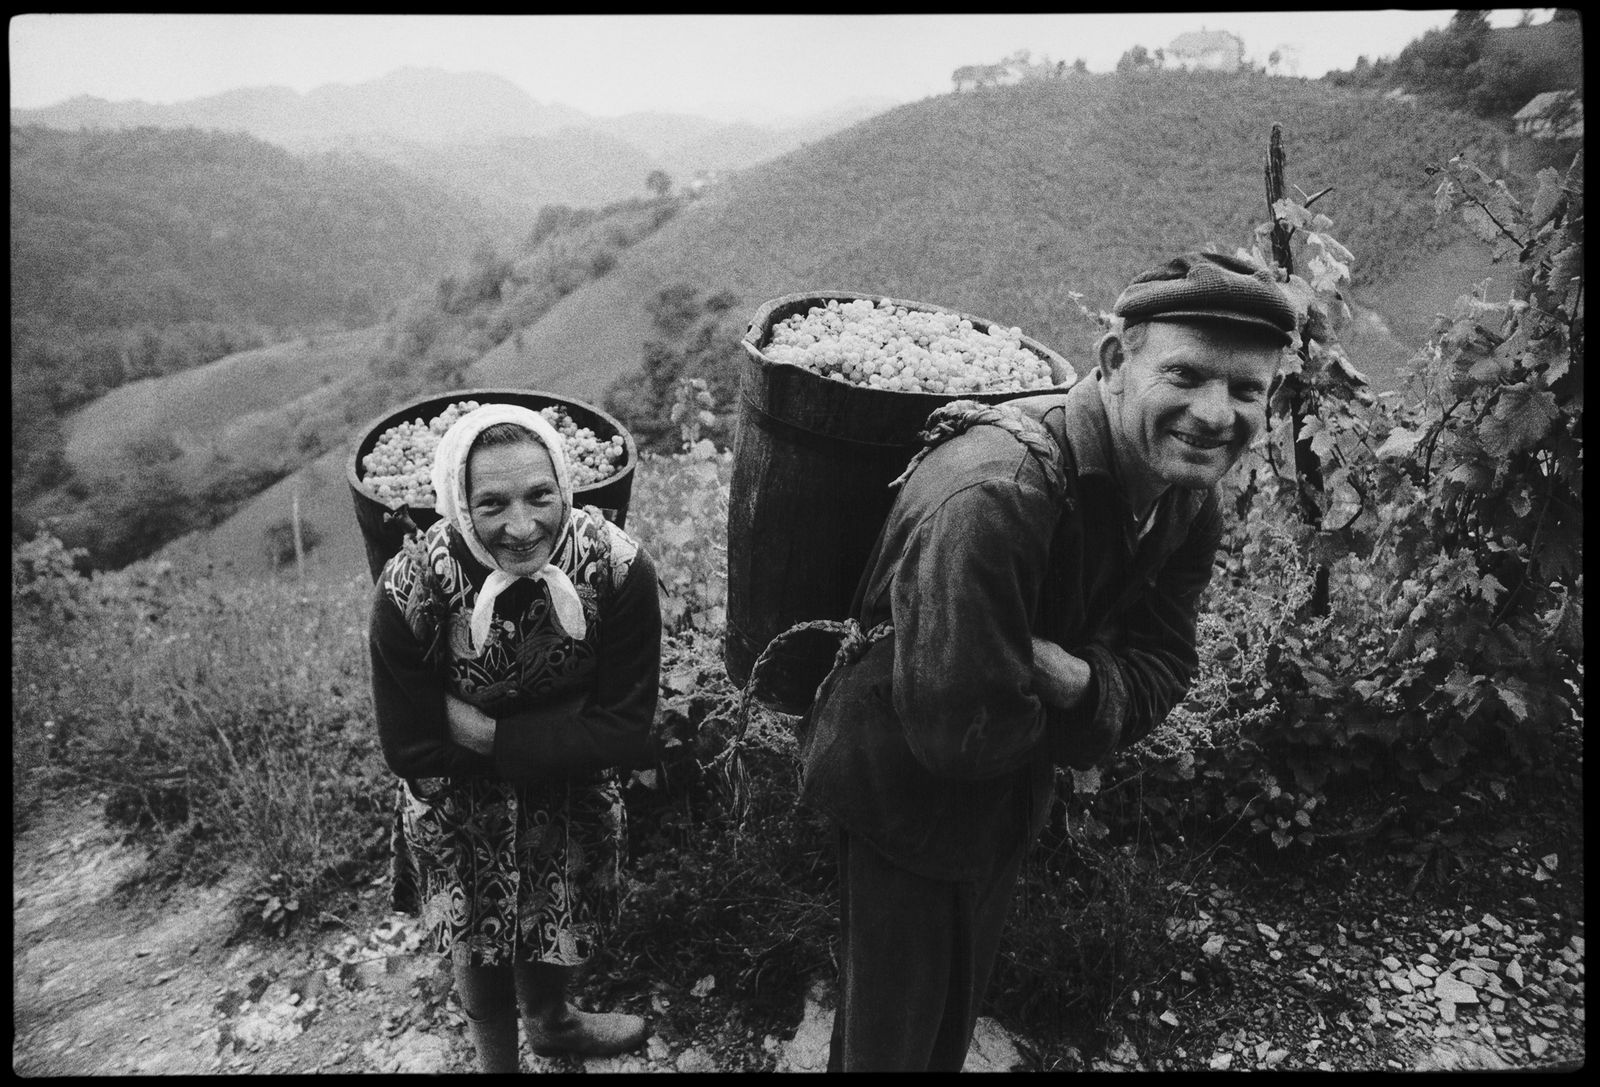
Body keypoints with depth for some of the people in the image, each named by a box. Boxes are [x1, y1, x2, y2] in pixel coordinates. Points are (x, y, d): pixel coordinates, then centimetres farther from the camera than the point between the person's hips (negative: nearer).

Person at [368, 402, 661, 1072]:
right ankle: (497, 1057, 55)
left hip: (574, 801, 2)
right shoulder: (411, 590, -31)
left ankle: (551, 1022, 62)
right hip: (461, 809, -1)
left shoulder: (618, 567, -29)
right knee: (481, 948, 22)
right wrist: (562, 733, -23)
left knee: (560, 926, 27)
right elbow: (411, 751, -21)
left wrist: (487, 731, -27)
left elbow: (626, 733, -23)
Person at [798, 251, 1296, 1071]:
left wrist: (1079, 683, -27)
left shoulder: (1187, 496, -8)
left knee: (956, 1011, 30)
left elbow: (1159, 670, -6)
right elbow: (960, 731, -36)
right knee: (891, 1031, 14)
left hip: (1007, 800, 8)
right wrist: (1066, 718, -18)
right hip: (902, 794, -7)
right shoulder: (993, 495, -37)